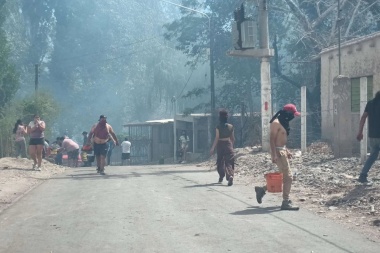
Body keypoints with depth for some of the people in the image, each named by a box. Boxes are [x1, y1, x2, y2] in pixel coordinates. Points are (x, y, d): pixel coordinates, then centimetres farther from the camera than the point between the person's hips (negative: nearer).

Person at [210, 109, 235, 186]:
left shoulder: (218, 127, -8)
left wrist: (212, 148, -7)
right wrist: (232, 146, 25)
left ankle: (221, 177, 29)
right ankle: (230, 175, -28)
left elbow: (217, 138, -11)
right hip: (228, 144, 2)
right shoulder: (231, 127, 2)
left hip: (220, 145, -1)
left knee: (220, 161, 17)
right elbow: (233, 138, 10)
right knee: (229, 162, -4)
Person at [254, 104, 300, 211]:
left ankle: (262, 190, 21)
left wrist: (286, 151, 18)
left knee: (285, 177, 13)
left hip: (282, 151, 10)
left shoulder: (283, 123, 15)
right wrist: (274, 155, -25)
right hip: (278, 152, -10)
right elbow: (272, 140, -20)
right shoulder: (276, 123, -15)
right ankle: (286, 202, -3)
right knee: (288, 177, -8)